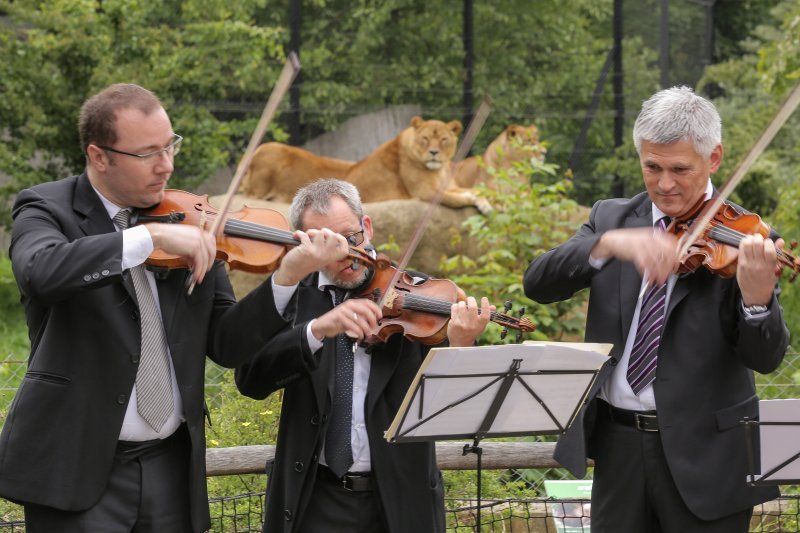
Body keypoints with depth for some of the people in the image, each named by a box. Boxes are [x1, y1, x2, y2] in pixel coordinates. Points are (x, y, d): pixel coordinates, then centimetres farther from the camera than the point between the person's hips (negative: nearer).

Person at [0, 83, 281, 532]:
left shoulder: (187, 222, 7)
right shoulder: (47, 210, -4)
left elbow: (227, 346, 4)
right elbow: (41, 272, -28)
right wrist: (150, 237, -31)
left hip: (172, 467, 4)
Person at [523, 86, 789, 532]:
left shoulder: (740, 241, -5)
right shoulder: (611, 218, 7)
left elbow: (766, 358, -12)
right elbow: (538, 283, -8)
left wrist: (757, 298, -33)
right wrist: (610, 242, -25)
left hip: (705, 456, -3)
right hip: (620, 448, 3)